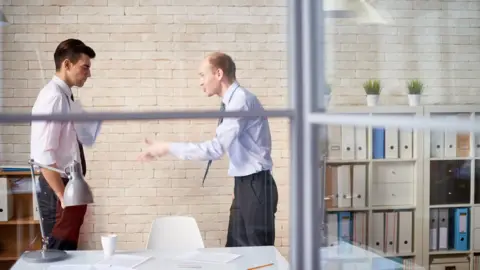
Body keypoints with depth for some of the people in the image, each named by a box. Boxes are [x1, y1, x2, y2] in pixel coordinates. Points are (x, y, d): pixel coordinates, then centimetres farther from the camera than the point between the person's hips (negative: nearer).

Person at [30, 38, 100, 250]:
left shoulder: (65, 97, 10)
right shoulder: (53, 97, -17)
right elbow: (43, 155, -24)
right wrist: (63, 196, -22)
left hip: (69, 184, 9)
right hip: (58, 187, -9)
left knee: (67, 251, 16)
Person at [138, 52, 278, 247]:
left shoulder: (241, 100, -18)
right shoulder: (232, 102, 12)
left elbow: (216, 148, -24)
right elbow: (219, 147, 14)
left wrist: (168, 148, -18)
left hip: (256, 186, -10)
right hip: (244, 185, 10)